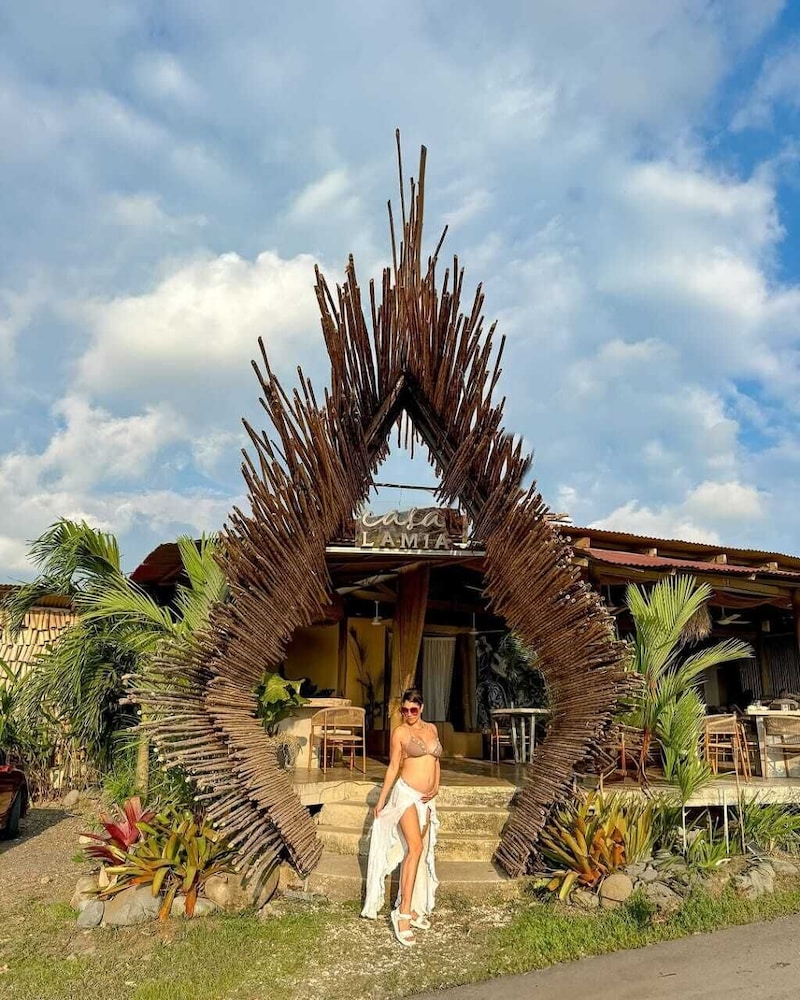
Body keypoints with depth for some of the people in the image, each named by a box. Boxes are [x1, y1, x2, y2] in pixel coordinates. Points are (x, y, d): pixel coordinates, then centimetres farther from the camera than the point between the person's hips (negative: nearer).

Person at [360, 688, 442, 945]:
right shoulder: (400, 732, -3)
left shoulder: (432, 728, 11)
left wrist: (436, 787, 2)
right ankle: (403, 912, -15)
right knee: (415, 847, -18)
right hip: (406, 793, -5)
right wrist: (381, 800, 3)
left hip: (426, 799, 5)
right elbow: (393, 767, 1)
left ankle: (413, 907, 19)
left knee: (418, 852, 9)